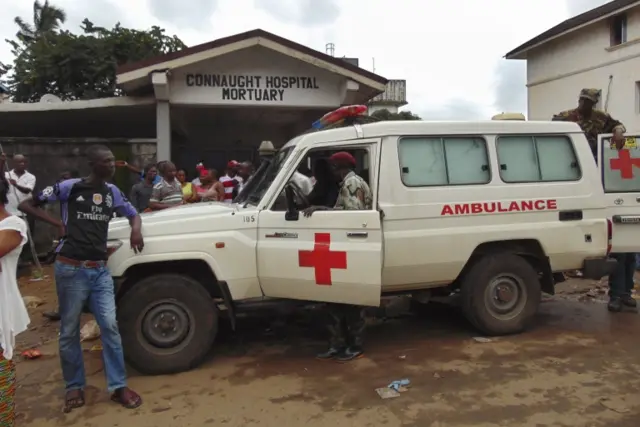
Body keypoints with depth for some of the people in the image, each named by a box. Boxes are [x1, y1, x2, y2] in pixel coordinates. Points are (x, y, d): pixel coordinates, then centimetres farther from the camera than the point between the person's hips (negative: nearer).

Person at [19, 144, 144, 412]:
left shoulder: (112, 191, 8)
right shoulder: (69, 187, -5)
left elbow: (133, 214, 21)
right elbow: (27, 205, 1)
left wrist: (136, 230, -2)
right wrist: (58, 224, -11)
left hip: (100, 269, 4)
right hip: (71, 269, -3)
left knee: (110, 326, -1)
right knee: (70, 331, 8)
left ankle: (118, 387, 8)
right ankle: (74, 387, 23)